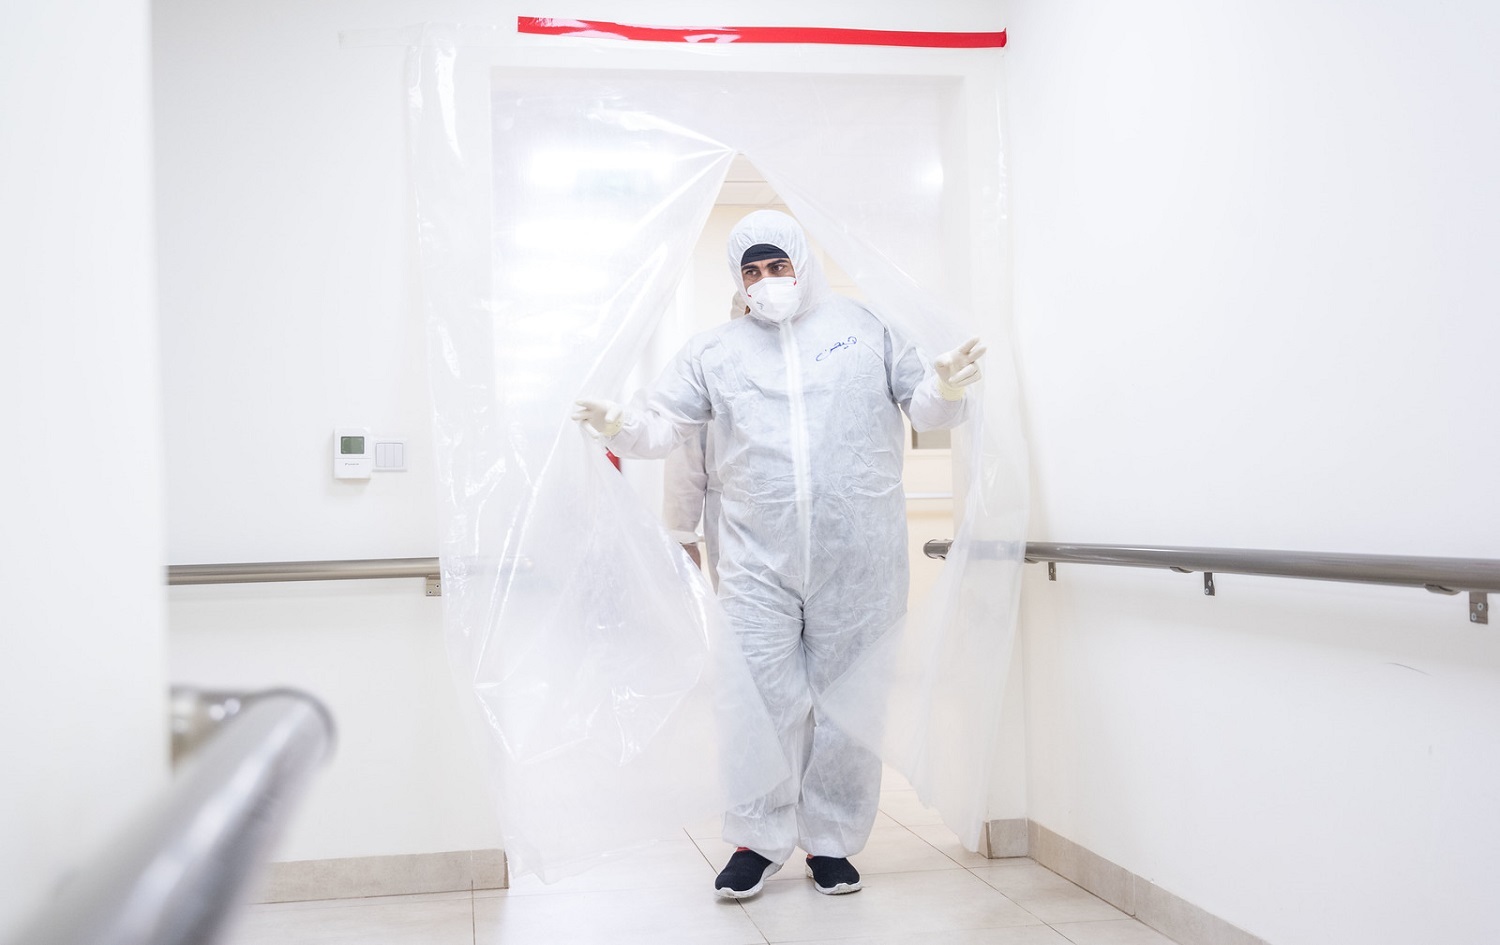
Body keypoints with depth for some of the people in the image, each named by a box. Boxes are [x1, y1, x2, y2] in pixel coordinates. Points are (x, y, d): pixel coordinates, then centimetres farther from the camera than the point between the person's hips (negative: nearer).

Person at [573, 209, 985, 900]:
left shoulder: (867, 326, 8)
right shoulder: (715, 350, 12)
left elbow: (924, 407, 7)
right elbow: (662, 422, 9)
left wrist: (946, 388, -15)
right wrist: (619, 425, -12)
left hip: (857, 564, 0)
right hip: (758, 564, 1)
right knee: (763, 699, -2)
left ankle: (831, 842, 21)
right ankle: (759, 840, 15)